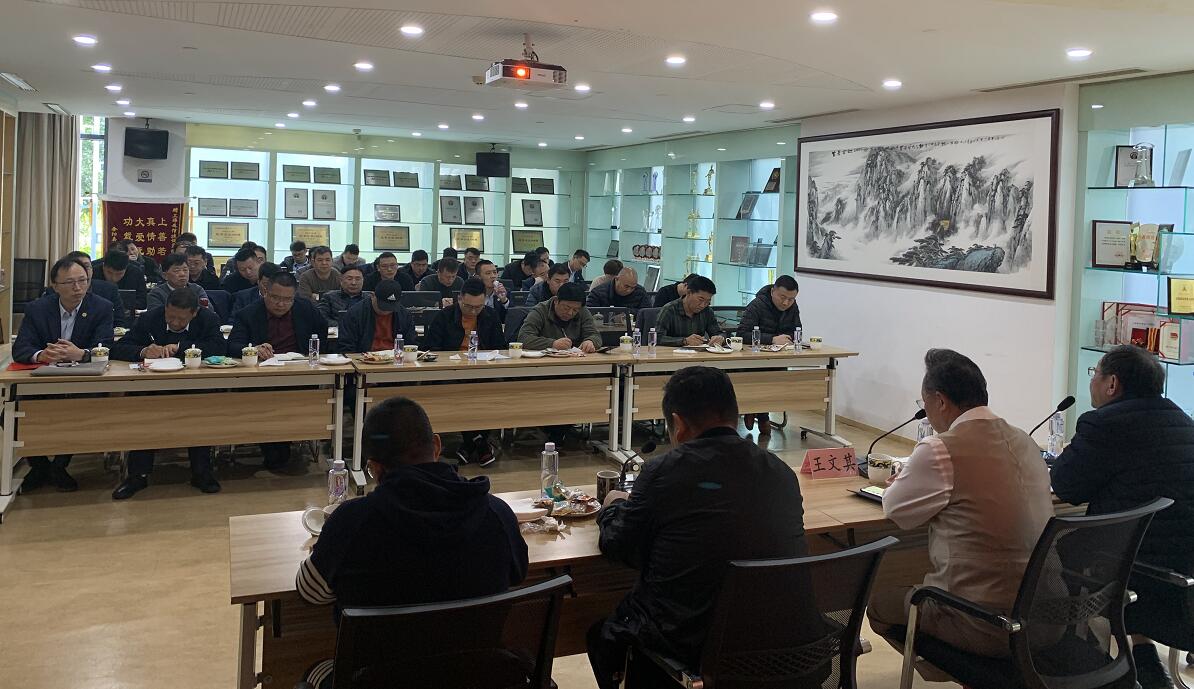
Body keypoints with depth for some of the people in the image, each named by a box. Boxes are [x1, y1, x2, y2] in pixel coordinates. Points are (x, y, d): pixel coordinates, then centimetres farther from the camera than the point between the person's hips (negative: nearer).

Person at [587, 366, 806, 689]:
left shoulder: (663, 472, -16)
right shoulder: (782, 474, -5)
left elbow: (619, 547, -3)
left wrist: (614, 506, 20)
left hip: (685, 643, -5)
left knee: (602, 635, 25)